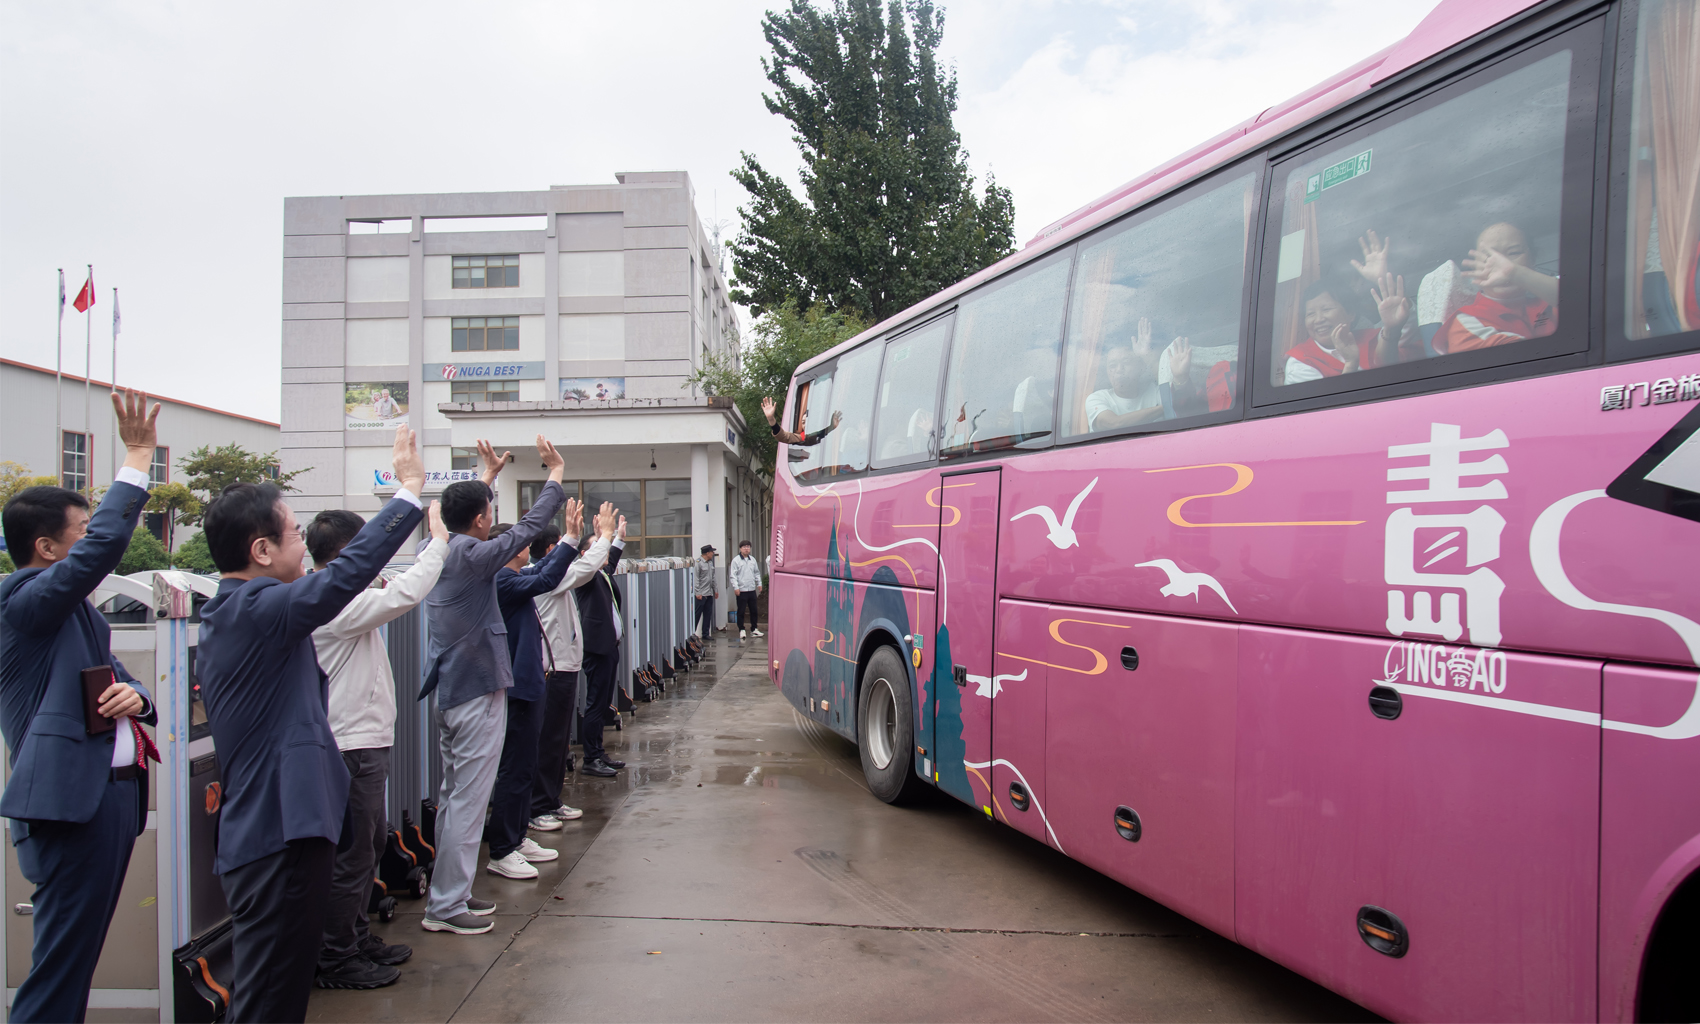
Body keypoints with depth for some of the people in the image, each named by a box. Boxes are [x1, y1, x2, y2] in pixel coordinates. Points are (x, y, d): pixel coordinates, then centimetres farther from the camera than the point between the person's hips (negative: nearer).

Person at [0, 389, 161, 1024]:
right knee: (58, 970, -5)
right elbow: (104, 546, -23)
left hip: (112, 791, 9)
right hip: (70, 800, -9)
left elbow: (114, 676, 22)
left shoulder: (76, 611, 20)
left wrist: (133, 696, -2)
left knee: (78, 957, 15)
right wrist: (137, 457, -17)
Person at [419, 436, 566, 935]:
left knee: (454, 795, 16)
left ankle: (451, 892, 25)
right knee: (468, 799, -2)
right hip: (477, 692, -9)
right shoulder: (472, 556, -18)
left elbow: (465, 513, 24)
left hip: (449, 689, 9)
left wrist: (487, 476, 34)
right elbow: (527, 528, -13)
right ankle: (444, 906, 4)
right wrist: (555, 475, -3)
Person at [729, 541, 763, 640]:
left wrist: (759, 583, 15)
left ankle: (754, 629, 21)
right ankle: (741, 630, 11)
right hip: (741, 590, -5)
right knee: (741, 611, 1)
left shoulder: (752, 560, 11)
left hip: (752, 590, 5)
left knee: (753, 610, 10)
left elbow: (757, 573, 21)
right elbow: (733, 575, -8)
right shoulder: (736, 560, -5)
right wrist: (736, 587, -14)